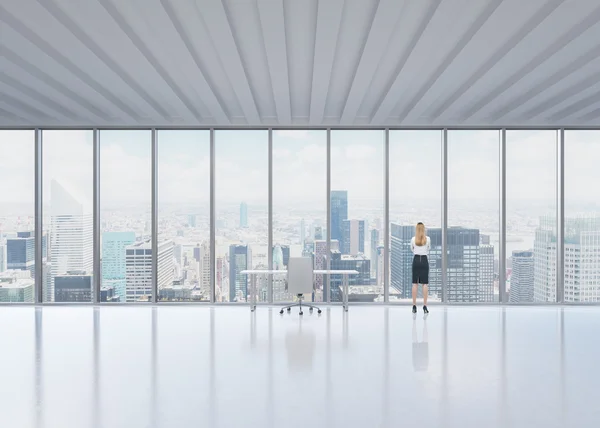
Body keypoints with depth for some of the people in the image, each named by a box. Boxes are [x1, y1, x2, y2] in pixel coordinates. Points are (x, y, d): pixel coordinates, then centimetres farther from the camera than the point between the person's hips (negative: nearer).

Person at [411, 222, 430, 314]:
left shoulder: (413, 239, -4)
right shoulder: (427, 239, -4)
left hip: (416, 260, 1)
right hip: (424, 260, -1)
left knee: (415, 283, 4)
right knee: (425, 283, 1)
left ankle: (414, 306, 4)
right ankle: (425, 306, -2)